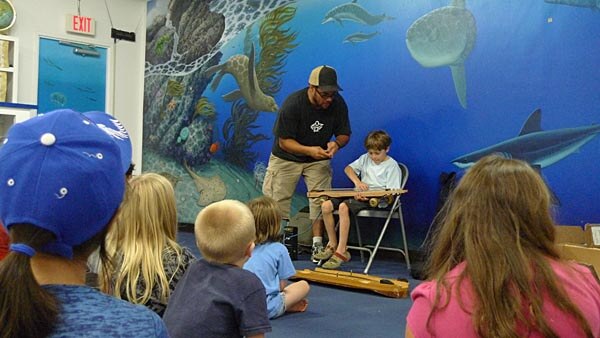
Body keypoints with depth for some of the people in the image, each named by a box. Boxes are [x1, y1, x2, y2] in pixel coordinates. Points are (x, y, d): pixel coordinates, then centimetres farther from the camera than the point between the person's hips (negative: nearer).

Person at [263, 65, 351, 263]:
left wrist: (336, 143, -27)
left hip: (318, 159, 3)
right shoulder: (292, 104, -26)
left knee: (320, 199, -7)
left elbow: (344, 134, -3)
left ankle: (317, 245, 3)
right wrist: (309, 150, -37)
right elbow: (284, 141, -21)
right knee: (277, 201, -3)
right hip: (287, 158, -2)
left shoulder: (338, 103, -14)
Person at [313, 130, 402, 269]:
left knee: (343, 207, -34)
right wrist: (357, 182, 0)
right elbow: (348, 168, 22)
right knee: (326, 206, -12)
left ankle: (341, 251, -29)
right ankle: (332, 245, 2)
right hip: (359, 195, 8)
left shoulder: (392, 166, -5)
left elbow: (391, 193, -11)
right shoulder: (366, 158, 15)